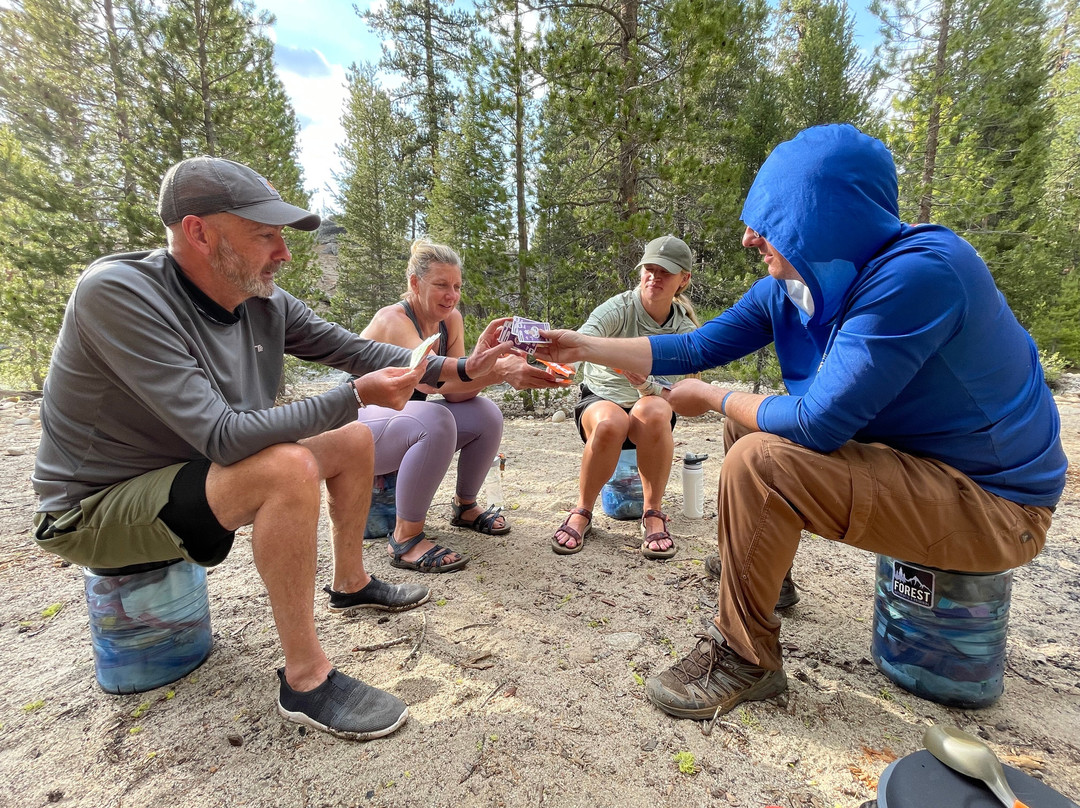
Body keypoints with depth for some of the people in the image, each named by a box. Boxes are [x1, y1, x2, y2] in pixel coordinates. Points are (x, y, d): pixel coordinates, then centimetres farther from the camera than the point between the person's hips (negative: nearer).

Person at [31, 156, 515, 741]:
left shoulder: (267, 305, -8)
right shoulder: (116, 293, -27)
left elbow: (357, 350, -2)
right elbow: (223, 436, -34)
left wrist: (460, 369, -8)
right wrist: (355, 397, -32)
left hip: (202, 469, 8)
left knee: (354, 441, 4)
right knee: (290, 467, -33)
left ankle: (352, 584, 19)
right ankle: (305, 680, -19)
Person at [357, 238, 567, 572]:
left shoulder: (451, 319, -2)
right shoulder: (391, 320, -23)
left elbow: (456, 390, -12)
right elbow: (429, 379, -41)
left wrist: (498, 367, -30)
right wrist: (498, 370, -51)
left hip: (404, 419, 7)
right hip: (359, 428, -7)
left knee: (486, 414, -13)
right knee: (436, 421, -36)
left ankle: (465, 506, 8)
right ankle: (405, 539, -23)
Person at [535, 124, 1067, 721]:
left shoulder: (918, 272, -27)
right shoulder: (788, 286, -3)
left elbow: (818, 423, -30)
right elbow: (696, 348, 1)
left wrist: (709, 398, -14)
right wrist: (584, 347, 1)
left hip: (993, 503, -8)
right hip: (911, 451, 8)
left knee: (758, 461, -25)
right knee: (749, 420, 12)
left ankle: (745, 658, -6)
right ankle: (758, 570, 28)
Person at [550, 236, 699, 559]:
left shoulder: (685, 330, -4)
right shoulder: (618, 308, -12)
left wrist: (646, 385, -34)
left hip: (652, 406, 2)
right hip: (600, 401, -1)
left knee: (653, 411, -36)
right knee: (610, 423, -38)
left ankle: (653, 513, -18)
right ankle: (582, 512, -14)